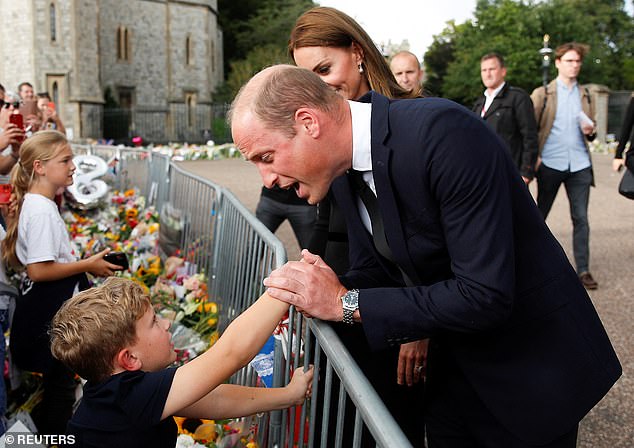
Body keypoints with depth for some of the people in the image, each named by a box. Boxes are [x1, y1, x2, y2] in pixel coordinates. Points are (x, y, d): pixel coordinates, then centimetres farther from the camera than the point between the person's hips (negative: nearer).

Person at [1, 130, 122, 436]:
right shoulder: (41, 210, -21)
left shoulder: (36, 204, 11)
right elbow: (38, 270, -25)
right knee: (60, 386, 1)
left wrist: (83, 263, 9)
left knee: (57, 383, 20)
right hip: (49, 316, -10)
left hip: (51, 312, 10)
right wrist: (87, 266, -18)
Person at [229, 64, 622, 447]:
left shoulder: (445, 133, -31)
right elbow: (372, 269, 6)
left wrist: (346, 303, -28)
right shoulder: (345, 171, -5)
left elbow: (485, 295, -33)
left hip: (531, 360, -7)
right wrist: (322, 294, -15)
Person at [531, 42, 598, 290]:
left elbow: (590, 133, 21)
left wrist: (590, 130, -2)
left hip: (579, 164, 3)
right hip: (550, 163, -3)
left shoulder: (585, 96, 16)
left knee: (581, 218, 1)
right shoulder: (542, 93, 4)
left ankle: (583, 270, 5)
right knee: (540, 215, 6)